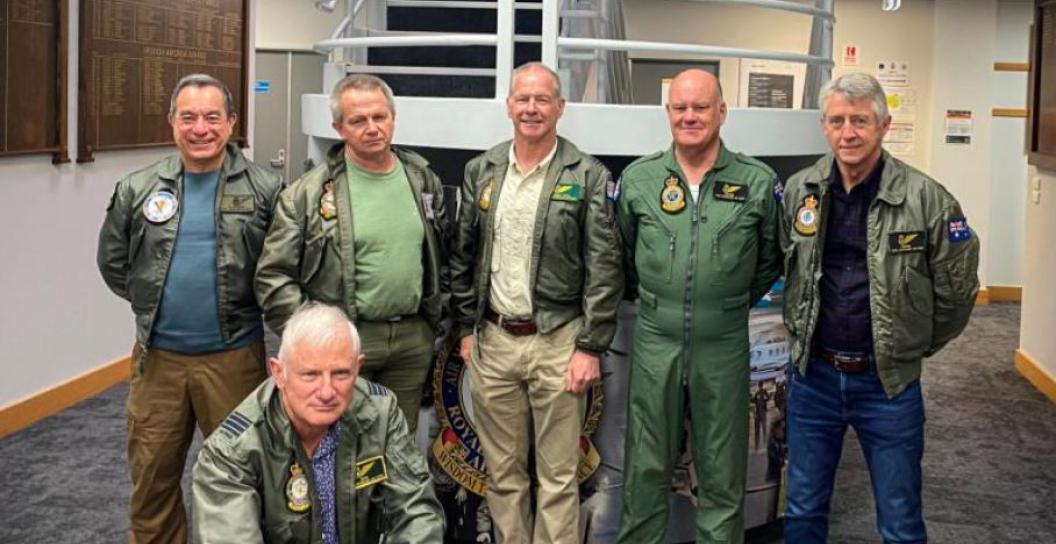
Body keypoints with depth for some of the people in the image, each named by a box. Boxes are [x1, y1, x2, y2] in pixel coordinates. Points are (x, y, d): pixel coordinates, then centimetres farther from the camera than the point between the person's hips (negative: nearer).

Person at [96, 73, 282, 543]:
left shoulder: (263, 189, -5)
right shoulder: (137, 190, 2)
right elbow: (113, 263, 13)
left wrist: (245, 307, -2)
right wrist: (157, 302, 10)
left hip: (235, 356, -2)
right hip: (158, 356, 2)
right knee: (152, 474, 13)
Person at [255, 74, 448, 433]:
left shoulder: (423, 180, 7)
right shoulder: (308, 193, -8)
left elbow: (442, 256, 17)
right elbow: (273, 276, -9)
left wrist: (437, 318, 10)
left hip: (414, 338, 4)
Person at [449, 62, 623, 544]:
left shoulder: (588, 176, -5)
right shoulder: (481, 171, 7)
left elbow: (604, 268, -6)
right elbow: (463, 256, 12)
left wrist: (590, 346, -10)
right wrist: (467, 327, 8)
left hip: (557, 341, -3)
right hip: (493, 340, 4)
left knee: (558, 477, 3)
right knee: (503, 470, 12)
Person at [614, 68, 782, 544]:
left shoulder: (758, 182, -2)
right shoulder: (637, 179, 1)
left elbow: (770, 259, 10)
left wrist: (734, 304, 8)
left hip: (723, 348, -1)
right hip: (655, 344, 1)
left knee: (722, 476, 10)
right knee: (646, 471, 10)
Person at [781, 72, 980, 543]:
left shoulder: (925, 198, -13)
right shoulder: (798, 191, -2)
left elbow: (957, 289, -3)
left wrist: (916, 346, 6)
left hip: (889, 382, -3)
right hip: (812, 376, 3)